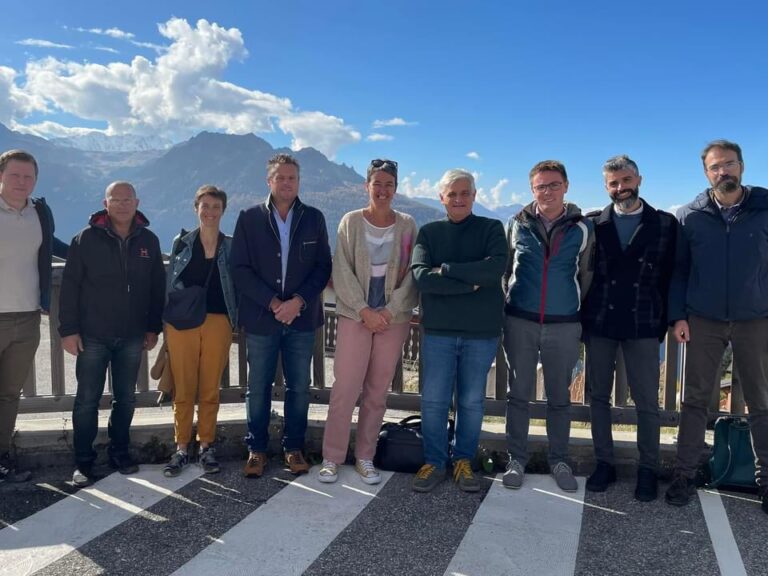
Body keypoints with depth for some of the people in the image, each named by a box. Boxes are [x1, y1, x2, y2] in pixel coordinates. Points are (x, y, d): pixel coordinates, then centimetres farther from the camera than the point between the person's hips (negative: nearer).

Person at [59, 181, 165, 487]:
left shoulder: (149, 240, 4)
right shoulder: (87, 238, -3)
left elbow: (157, 288, 8)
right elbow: (70, 286, -4)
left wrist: (153, 328, 7)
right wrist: (69, 329, -8)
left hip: (132, 337, 3)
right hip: (92, 336, -2)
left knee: (125, 398, 11)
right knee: (87, 400, 4)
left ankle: (120, 452, 26)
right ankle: (83, 461, 15)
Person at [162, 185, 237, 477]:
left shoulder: (231, 246, 7)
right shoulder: (181, 242, 7)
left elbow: (237, 286, 8)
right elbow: (169, 283, 8)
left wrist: (234, 321, 0)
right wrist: (166, 321, 3)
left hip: (218, 323, 0)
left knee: (210, 390, 6)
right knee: (183, 389, 3)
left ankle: (206, 446, 18)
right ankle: (181, 448, 14)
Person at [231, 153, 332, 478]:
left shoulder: (314, 218, 5)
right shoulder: (249, 218, 1)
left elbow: (323, 266, 2)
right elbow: (240, 269, -3)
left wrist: (298, 301, -12)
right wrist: (273, 303, -13)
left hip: (302, 318, 1)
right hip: (261, 317, -1)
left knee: (299, 387, 9)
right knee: (258, 387, 8)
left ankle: (294, 447, 23)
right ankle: (256, 448, 23)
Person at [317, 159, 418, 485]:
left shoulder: (407, 225, 4)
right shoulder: (351, 222, 1)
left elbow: (412, 276, 0)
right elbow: (342, 272, -4)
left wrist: (389, 311, -10)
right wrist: (365, 311, -12)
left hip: (393, 318, 1)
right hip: (355, 315, -1)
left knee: (377, 392, 8)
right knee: (344, 389, -2)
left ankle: (365, 457, 20)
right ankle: (332, 457, 12)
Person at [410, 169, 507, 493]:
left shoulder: (491, 229, 3)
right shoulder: (429, 232, 5)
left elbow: (496, 268, -17)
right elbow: (420, 275, -11)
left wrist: (446, 269, -15)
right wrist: (470, 285, -16)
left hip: (482, 331, 0)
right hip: (438, 331, 1)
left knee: (472, 402, 10)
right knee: (433, 401, 5)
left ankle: (463, 461, 26)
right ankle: (434, 462, 21)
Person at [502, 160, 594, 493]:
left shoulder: (581, 228, 2)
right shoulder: (518, 224, 3)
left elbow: (587, 276, 8)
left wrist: (578, 312, 8)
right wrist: (512, 303, 10)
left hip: (564, 326, 0)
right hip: (519, 322, 0)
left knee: (559, 397, 10)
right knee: (518, 393, 7)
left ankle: (559, 460, 25)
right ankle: (517, 459, 20)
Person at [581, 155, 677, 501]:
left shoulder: (665, 224, 3)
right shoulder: (593, 224, 5)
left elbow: (670, 275, 2)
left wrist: (663, 322, -3)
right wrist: (583, 317, 0)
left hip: (643, 326, -1)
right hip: (599, 323, 2)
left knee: (647, 401, 4)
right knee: (598, 396, 9)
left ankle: (648, 469, 19)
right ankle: (604, 463, 22)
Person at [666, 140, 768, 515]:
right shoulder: (690, 216, 1)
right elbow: (678, 269, 3)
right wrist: (677, 316, -4)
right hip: (703, 321, 0)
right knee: (695, 400, 5)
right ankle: (684, 474, 15)